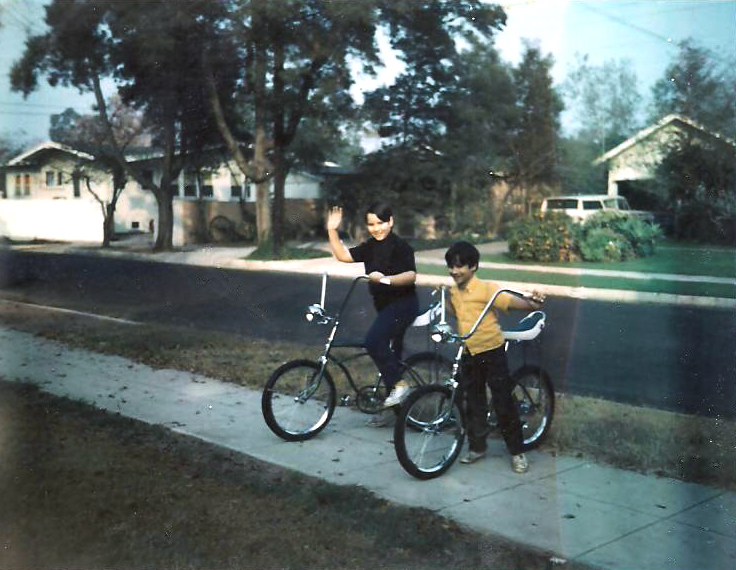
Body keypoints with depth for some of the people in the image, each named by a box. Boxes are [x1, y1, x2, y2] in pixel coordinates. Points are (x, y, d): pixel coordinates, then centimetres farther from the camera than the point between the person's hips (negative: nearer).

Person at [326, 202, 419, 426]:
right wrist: (332, 230, 1)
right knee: (389, 353, 12)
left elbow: (411, 275, -23)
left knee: (373, 341, -25)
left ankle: (400, 385, -12)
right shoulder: (370, 247, 11)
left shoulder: (400, 246, -12)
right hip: (385, 306, 9)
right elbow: (343, 255, 9)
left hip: (403, 303, -8)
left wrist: (385, 279, -36)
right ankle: (393, 408, 21)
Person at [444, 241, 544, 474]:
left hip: (491, 352, -6)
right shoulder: (453, 292, 4)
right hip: (469, 354, 6)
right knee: (474, 404, 14)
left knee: (503, 404, 0)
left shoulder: (486, 289, -16)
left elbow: (512, 302, -28)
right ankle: (477, 447, 27)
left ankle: (517, 452, 12)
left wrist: (532, 303, -44)